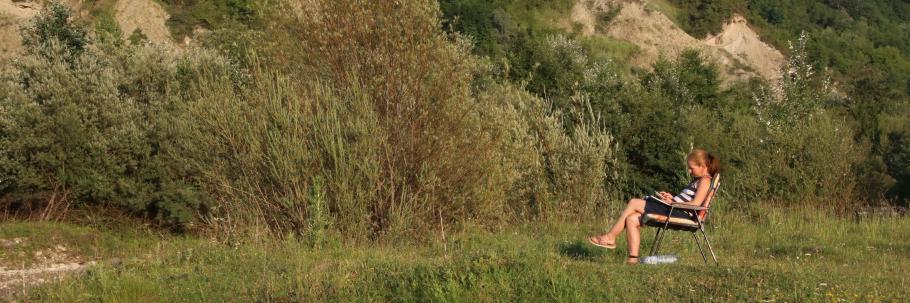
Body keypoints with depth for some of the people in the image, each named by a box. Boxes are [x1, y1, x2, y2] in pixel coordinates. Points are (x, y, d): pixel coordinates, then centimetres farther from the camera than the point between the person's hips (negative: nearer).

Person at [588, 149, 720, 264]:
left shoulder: (705, 181, -6)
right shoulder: (698, 180, 25)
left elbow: (695, 204, -18)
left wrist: (672, 202, -12)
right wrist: (672, 197, 13)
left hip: (680, 212, -10)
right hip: (674, 210, 10)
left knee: (634, 203, -13)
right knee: (631, 219, -5)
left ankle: (610, 237, -5)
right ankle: (633, 257, -12)